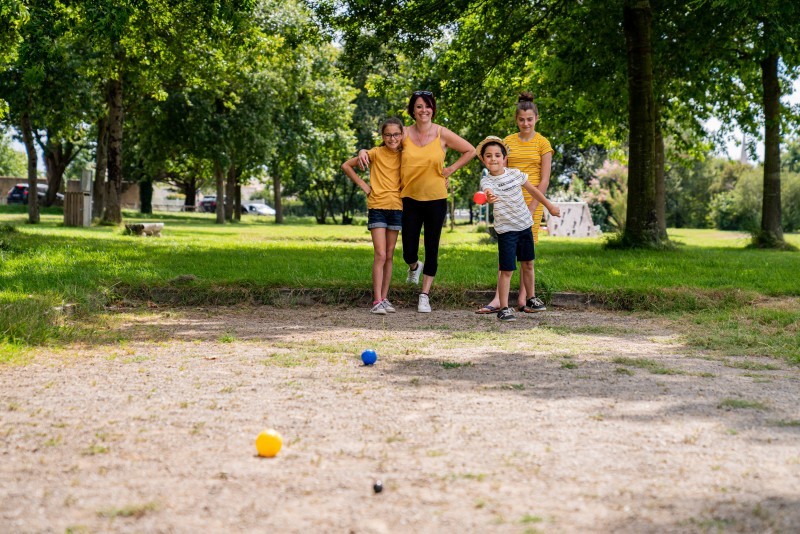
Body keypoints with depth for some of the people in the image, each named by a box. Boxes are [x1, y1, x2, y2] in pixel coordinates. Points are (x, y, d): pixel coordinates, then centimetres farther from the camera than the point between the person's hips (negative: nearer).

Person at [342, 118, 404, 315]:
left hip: (396, 208, 4)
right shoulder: (376, 153, -5)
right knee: (380, 255, -12)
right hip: (377, 207, -4)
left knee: (389, 256, 8)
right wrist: (362, 184, -3)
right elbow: (346, 166, -1)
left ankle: (384, 298, 15)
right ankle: (377, 301, -13)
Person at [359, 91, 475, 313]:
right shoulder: (405, 134, -2)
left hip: (436, 200, -1)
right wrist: (364, 151, -10)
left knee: (431, 250, 4)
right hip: (410, 199, 1)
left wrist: (451, 169, 0)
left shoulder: (442, 134, -4)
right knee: (408, 253, 2)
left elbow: (470, 151, 7)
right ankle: (415, 267, 39)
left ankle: (425, 295, 16)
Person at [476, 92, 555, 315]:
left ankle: (523, 298, 10)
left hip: (532, 201, -2)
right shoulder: (508, 141, 9)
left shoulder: (542, 143, 1)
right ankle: (500, 298, -9)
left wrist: (532, 208, -9)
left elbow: (544, 180, -3)